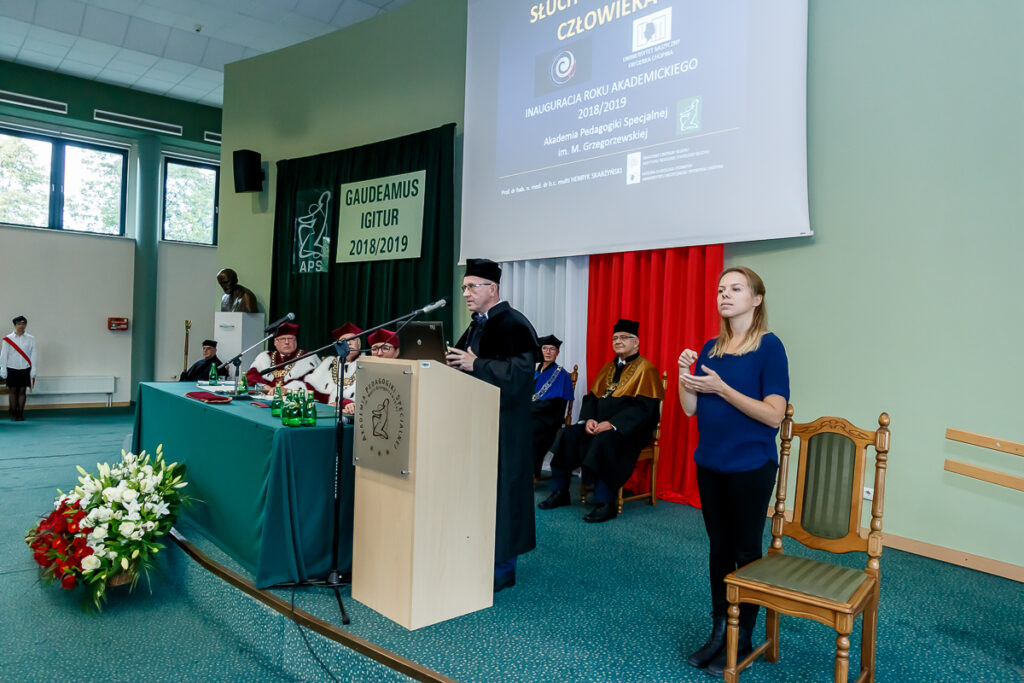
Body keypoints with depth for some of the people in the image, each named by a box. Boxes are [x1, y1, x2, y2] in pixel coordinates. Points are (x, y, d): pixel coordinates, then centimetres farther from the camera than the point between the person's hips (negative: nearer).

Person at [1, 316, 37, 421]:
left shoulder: (30, 339, 2)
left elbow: (33, 355, 1)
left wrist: (33, 370, -2)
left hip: (25, 369, 0)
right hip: (12, 369, 0)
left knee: (22, 391, 4)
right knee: (12, 391, 4)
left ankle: (20, 414, 9)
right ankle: (13, 414, 10)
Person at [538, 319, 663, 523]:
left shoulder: (645, 369, -5)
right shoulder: (609, 368, 18)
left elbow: (644, 407, -16)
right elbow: (592, 397, 15)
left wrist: (613, 424, -24)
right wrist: (588, 419, -7)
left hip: (629, 430, -7)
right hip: (600, 424, 7)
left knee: (604, 441, -36)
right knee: (568, 434, -14)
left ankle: (605, 504, -28)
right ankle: (560, 492, -6)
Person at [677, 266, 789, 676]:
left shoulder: (769, 347, -10)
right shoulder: (710, 348, 7)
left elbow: (774, 415, -17)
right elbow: (691, 410, 6)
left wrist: (720, 388, -22)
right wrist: (685, 377, -12)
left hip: (750, 466, -5)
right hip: (710, 463, 6)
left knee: (745, 553, 7)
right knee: (718, 548, 14)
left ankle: (741, 640, 22)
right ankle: (718, 631, 27)